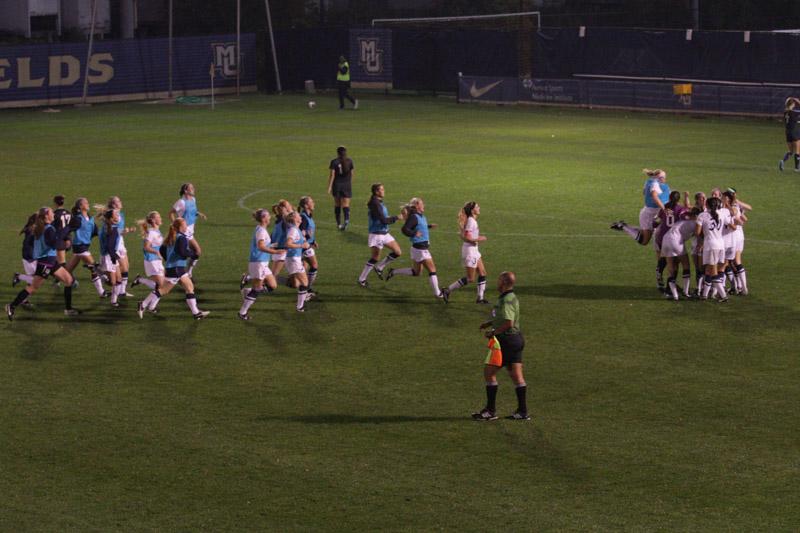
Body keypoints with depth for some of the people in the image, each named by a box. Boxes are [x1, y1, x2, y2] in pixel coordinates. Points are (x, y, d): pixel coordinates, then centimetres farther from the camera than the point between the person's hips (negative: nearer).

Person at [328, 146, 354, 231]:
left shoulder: (334, 162, -6)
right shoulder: (349, 161, 0)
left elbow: (332, 175, -9)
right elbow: (351, 174, 6)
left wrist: (329, 187, -7)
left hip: (337, 185, -1)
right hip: (347, 185, 1)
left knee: (337, 204, 14)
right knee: (345, 204, -3)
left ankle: (338, 223, 20)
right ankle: (346, 219, -29)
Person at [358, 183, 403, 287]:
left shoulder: (379, 202, 10)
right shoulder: (375, 204, -21)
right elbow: (384, 220, -25)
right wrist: (396, 218, -16)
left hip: (384, 233, 9)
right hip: (377, 235, -9)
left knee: (398, 252, 7)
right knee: (374, 258, -1)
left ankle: (379, 268, 20)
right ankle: (362, 279, 11)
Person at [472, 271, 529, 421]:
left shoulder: (506, 301, -19)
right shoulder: (512, 297, 13)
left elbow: (508, 323, -28)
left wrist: (493, 333, -17)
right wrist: (490, 323, 18)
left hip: (506, 340, -10)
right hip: (516, 338, 10)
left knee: (489, 372, -3)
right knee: (516, 375, 8)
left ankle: (491, 411, 0)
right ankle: (522, 411, 8)